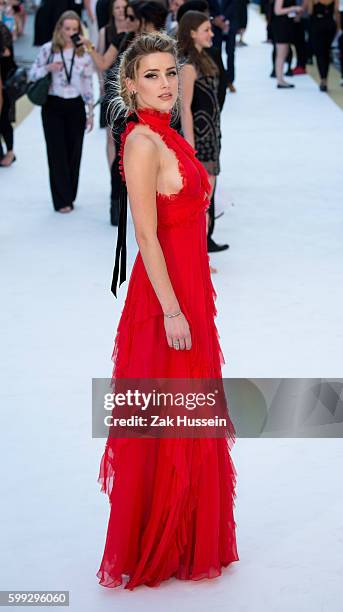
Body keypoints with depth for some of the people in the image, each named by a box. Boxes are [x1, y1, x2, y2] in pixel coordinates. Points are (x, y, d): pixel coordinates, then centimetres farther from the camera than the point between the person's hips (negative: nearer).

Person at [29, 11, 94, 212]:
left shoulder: (84, 53, 1)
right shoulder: (48, 49, -2)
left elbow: (88, 84, 6)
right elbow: (32, 75, 4)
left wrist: (90, 112, 4)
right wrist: (48, 68, -16)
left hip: (76, 107, 1)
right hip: (53, 106, -1)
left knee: (74, 152, 5)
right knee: (57, 153, -1)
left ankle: (70, 196, 18)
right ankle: (62, 200, 5)